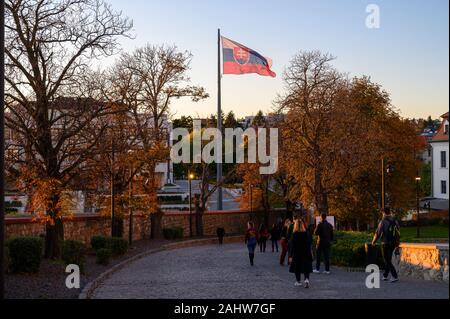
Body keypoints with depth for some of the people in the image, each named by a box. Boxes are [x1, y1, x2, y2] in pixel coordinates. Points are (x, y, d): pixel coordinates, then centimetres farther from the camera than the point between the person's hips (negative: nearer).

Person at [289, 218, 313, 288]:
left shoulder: (294, 234, -12)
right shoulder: (307, 233, -5)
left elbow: (292, 246, -11)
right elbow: (310, 242, 0)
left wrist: (291, 256, -7)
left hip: (297, 253, -2)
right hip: (306, 253, 2)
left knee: (297, 268, 12)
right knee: (306, 267, 4)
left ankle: (298, 281, 21)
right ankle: (307, 279, -16)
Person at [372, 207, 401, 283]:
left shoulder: (383, 222, -11)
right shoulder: (395, 222, 5)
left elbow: (378, 233, -9)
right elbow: (398, 234, 7)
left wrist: (374, 242, 6)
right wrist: (397, 244, 16)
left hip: (385, 243, -6)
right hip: (393, 244, 6)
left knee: (387, 261, -2)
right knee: (388, 259, 19)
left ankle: (395, 276, -12)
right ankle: (385, 275, 26)